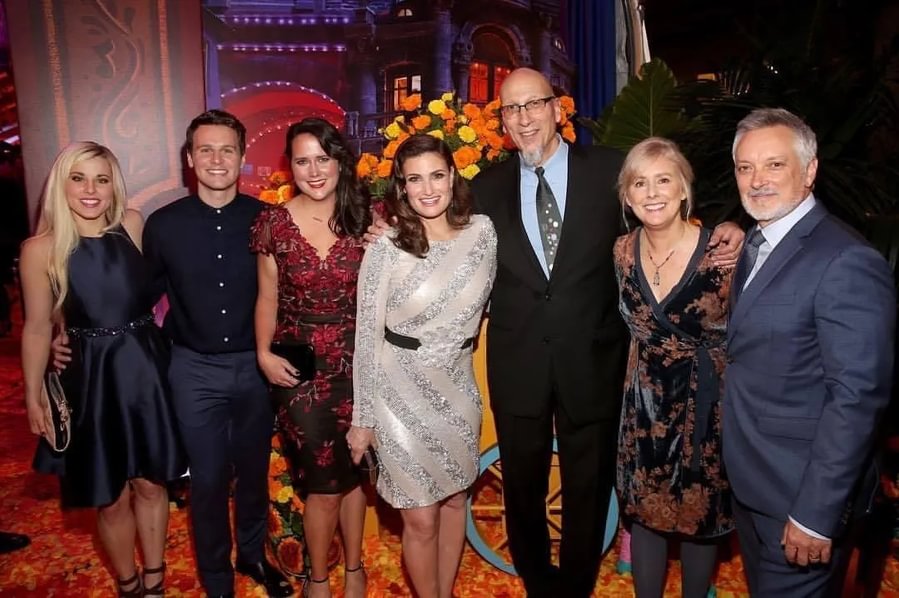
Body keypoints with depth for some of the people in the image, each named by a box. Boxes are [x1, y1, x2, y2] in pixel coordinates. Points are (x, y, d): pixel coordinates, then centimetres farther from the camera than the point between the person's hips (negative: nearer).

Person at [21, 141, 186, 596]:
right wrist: (33, 397, 4)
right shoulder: (41, 249, -10)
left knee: (151, 484, 16)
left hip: (147, 370, 2)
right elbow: (38, 328, -2)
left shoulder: (133, 225, -4)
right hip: (93, 379, -2)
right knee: (111, 499, 11)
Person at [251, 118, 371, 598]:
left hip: (356, 364, 1)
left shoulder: (364, 217, -3)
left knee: (353, 472, 15)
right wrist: (264, 352, -7)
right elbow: (268, 297, 3)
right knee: (323, 483, 6)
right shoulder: (273, 222, -5)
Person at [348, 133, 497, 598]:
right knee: (421, 519, 6)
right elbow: (367, 339, -9)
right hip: (401, 393, -3)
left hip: (458, 389, 4)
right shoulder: (385, 249, -15)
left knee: (455, 501, 19)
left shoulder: (482, 232, -6)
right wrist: (362, 419, -6)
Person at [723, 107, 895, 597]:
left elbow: (856, 397, -24)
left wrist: (815, 513, -22)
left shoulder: (847, 263, -22)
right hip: (749, 482, 8)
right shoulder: (756, 244, 6)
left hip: (800, 492, -8)